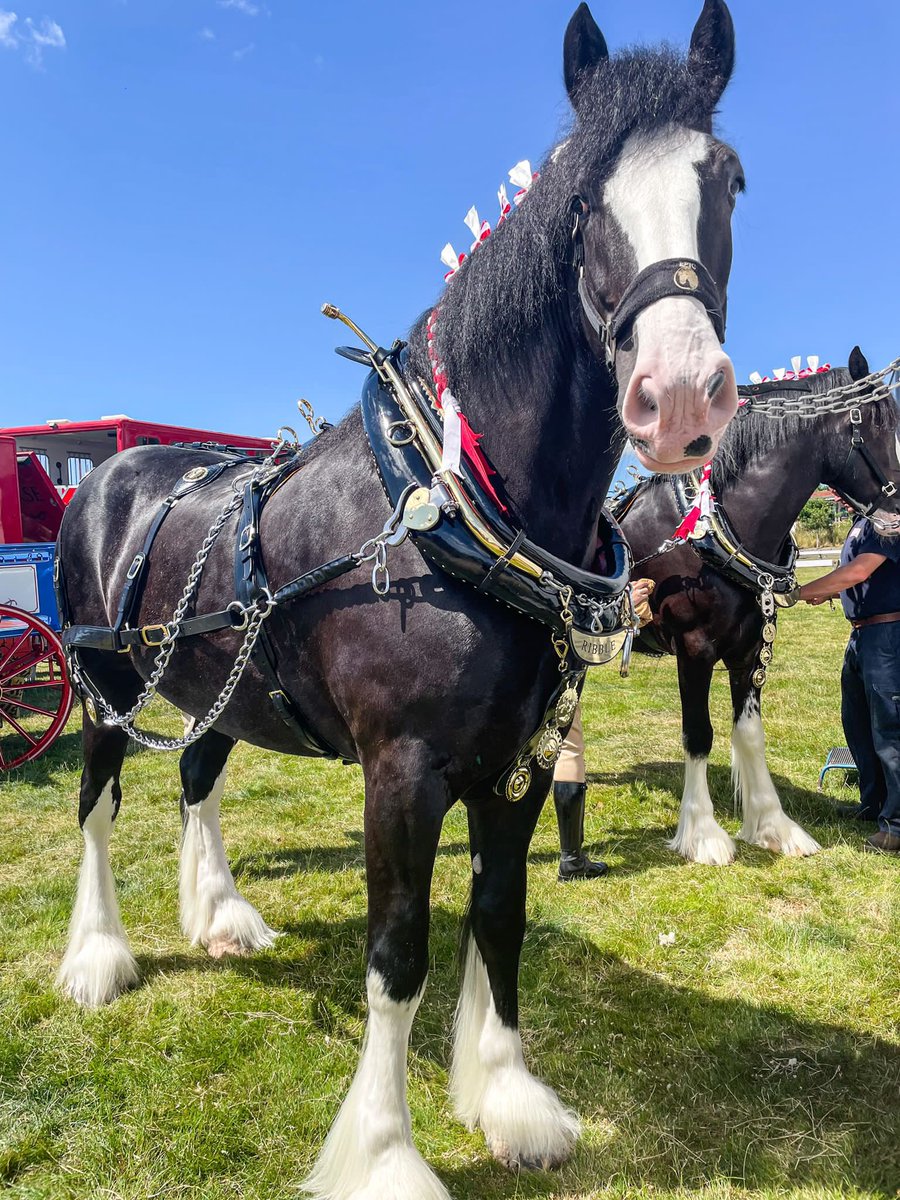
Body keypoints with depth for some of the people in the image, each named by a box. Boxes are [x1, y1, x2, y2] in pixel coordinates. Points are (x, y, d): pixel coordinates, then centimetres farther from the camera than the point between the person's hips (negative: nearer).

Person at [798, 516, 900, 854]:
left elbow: (859, 571, -26)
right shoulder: (864, 518, 14)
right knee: (857, 723, 19)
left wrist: (800, 593, -22)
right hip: (862, 633, 11)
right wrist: (828, 593, 5)